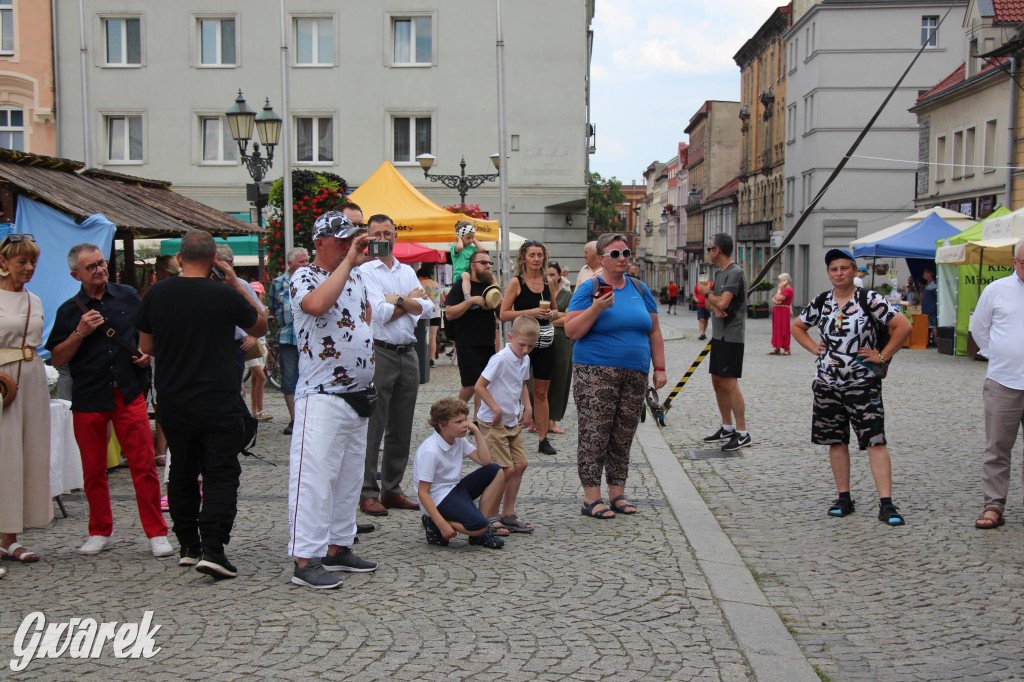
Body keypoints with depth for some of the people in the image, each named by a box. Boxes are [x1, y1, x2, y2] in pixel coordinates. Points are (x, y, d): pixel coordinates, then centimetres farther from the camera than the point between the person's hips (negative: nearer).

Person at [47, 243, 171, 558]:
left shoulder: (128, 296, 7)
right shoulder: (69, 311, 4)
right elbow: (57, 359, 3)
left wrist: (147, 352, 0)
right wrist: (80, 333, -10)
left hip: (130, 394, -1)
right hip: (88, 399, 1)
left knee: (144, 465, -5)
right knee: (93, 470, 8)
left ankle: (157, 533, 2)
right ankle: (101, 532, 24)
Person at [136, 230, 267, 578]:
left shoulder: (157, 294, -2)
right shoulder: (225, 294, -12)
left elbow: (146, 347, 8)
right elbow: (261, 326, 6)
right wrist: (235, 282, 3)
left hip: (172, 402, 4)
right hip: (219, 402, -4)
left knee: (182, 472, 18)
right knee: (220, 474, 1)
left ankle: (188, 545, 25)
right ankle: (212, 548, -9)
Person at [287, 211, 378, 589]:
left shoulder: (356, 276, 14)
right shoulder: (305, 277, -10)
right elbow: (316, 304, -32)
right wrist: (348, 259, -24)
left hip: (359, 394, 9)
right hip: (323, 397, -8)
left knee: (349, 476, 14)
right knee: (315, 476, -9)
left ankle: (338, 547, 25)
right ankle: (306, 560, -5)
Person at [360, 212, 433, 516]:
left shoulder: (407, 271, 16)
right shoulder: (365, 270, -2)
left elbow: (427, 308, 4)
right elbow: (380, 314, -14)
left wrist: (397, 300, -11)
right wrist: (410, 299, -1)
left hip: (408, 353, 6)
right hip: (379, 353, -6)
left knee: (402, 428, 10)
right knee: (373, 427, -5)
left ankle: (392, 489, 19)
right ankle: (367, 493, 2)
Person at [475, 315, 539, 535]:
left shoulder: (524, 360, 7)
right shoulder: (501, 359, -19)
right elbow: (479, 386, -20)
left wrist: (527, 408, 11)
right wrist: (496, 409, -21)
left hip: (512, 422, 9)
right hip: (493, 423, -8)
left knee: (520, 465, 7)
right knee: (507, 469, -10)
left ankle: (508, 514, 18)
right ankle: (491, 517, 2)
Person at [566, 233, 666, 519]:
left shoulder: (639, 289, 14)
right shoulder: (589, 289, -1)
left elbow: (654, 332, 16)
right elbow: (571, 331, -7)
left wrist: (660, 368, 10)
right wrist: (596, 308, -19)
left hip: (635, 375, 5)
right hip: (595, 374, -5)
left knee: (623, 437, 9)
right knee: (594, 435, -6)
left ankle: (617, 493, 18)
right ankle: (592, 498, 0)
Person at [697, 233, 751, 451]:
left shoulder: (735, 272, -15)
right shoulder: (719, 272, 16)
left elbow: (723, 302, -23)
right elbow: (711, 301, 14)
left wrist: (707, 293, -4)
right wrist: (714, 306, -10)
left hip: (731, 337, -10)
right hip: (718, 335, 10)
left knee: (729, 382, -11)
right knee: (717, 380, 13)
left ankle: (742, 433, -6)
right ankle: (727, 427, 23)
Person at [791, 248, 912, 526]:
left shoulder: (869, 300, -7)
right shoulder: (821, 303, 7)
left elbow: (903, 326, -10)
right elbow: (796, 327, 22)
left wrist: (882, 356, -9)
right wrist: (814, 348, 8)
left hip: (863, 384, -4)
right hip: (827, 384, 5)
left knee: (875, 442, -9)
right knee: (836, 442, 9)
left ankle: (886, 503, -9)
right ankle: (844, 498, 20)